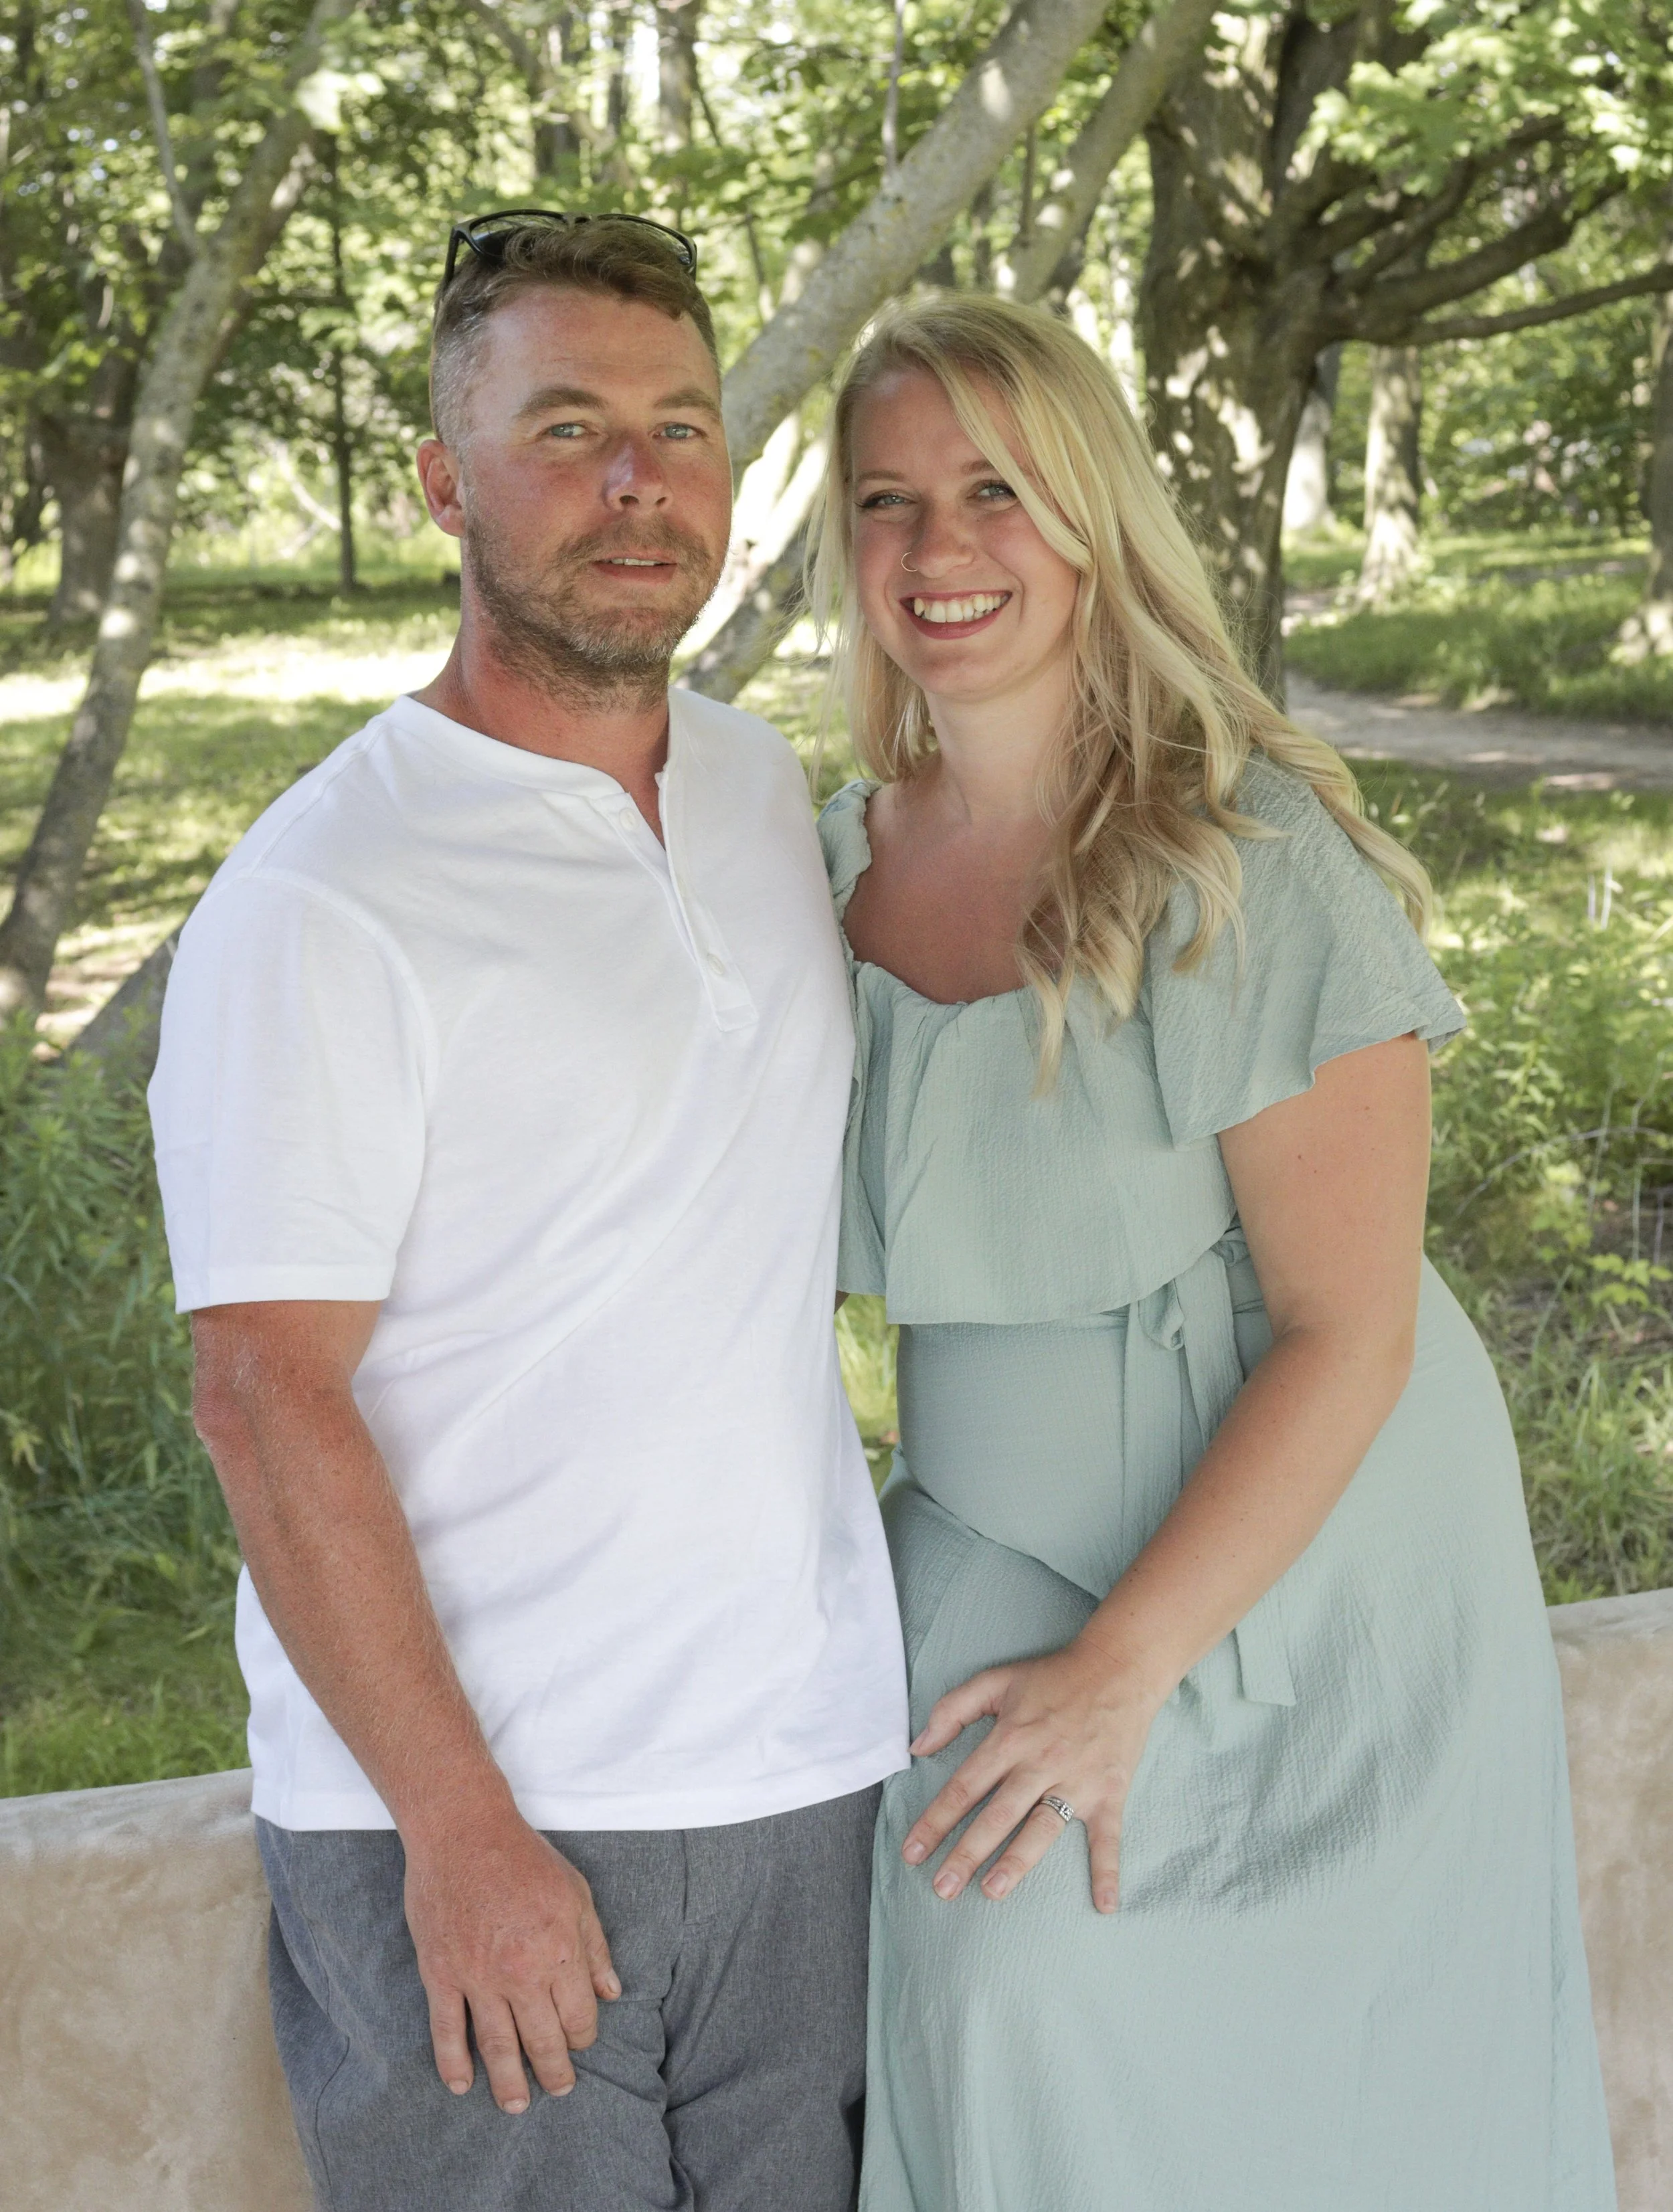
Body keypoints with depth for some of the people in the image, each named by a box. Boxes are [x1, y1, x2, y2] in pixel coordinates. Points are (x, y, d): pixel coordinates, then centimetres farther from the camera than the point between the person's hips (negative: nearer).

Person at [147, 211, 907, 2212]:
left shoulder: (766, 788, 8)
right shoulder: (316, 903, -13)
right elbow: (269, 1404, -15)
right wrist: (459, 1825, -16)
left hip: (808, 1768, 6)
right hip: (477, 1819, -6)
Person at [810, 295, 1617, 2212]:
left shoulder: (1253, 867, -20)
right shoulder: (854, 850, 0)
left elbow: (1348, 1335, -19)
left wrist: (1121, 1670, -20)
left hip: (1280, 1570, -5)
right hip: (998, 1549, 5)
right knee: (1000, 2018, -3)